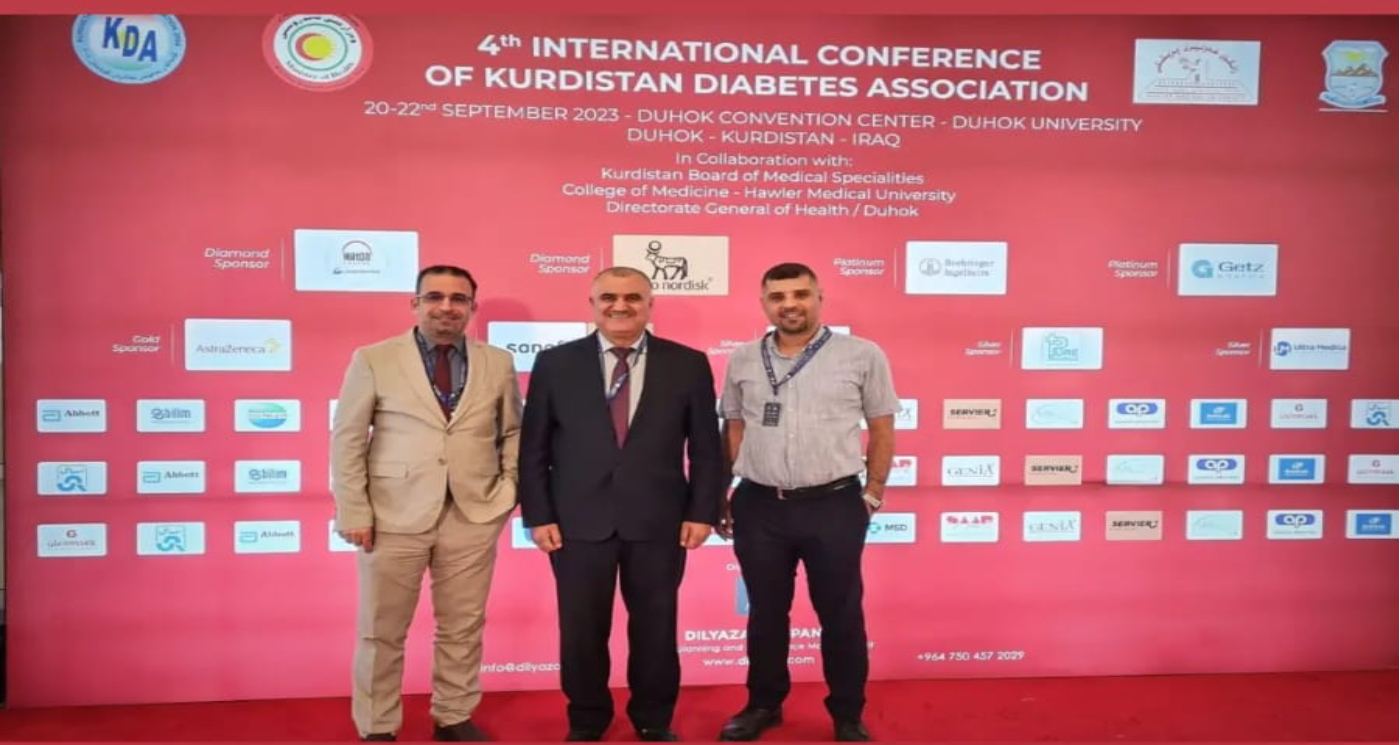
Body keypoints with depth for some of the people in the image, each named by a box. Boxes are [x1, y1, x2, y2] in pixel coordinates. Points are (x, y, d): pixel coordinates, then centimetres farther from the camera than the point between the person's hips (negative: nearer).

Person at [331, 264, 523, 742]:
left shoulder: (498, 364, 6)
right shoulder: (373, 360, 0)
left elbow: (512, 433, 13)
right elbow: (347, 440, -1)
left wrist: (510, 488, 1)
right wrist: (354, 514, -6)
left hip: (474, 516, 2)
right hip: (394, 516, -1)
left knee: (463, 627, 12)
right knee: (381, 631, 9)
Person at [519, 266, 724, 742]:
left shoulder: (688, 364, 1)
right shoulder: (555, 364, 1)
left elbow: (706, 447, 3)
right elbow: (533, 448, 2)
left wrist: (703, 512, -3)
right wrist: (538, 516, -3)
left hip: (658, 522, 0)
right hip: (579, 522, 0)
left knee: (655, 629, 12)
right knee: (581, 631, 10)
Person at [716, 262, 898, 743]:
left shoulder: (862, 355, -3)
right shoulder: (743, 360, 6)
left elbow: (882, 430, 2)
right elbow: (733, 430, 12)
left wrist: (873, 495, 1)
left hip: (834, 506, -2)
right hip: (758, 507, 3)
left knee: (840, 614, 9)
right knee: (765, 612, 15)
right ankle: (764, 704, 34)